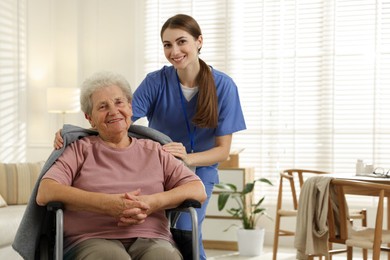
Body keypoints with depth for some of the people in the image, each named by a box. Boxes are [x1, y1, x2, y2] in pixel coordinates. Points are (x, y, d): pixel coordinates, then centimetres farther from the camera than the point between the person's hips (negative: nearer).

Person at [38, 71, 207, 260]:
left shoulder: (153, 151, 23)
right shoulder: (80, 150, 16)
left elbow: (198, 191, 12)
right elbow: (44, 194, -1)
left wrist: (153, 203, -8)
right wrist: (109, 204, -12)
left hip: (150, 239, 2)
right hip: (92, 240, -2)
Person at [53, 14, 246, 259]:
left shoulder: (223, 86, -15)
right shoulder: (156, 81, -14)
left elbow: (223, 149, -13)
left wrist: (188, 158, -33)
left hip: (199, 170, -1)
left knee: (185, 232, -21)